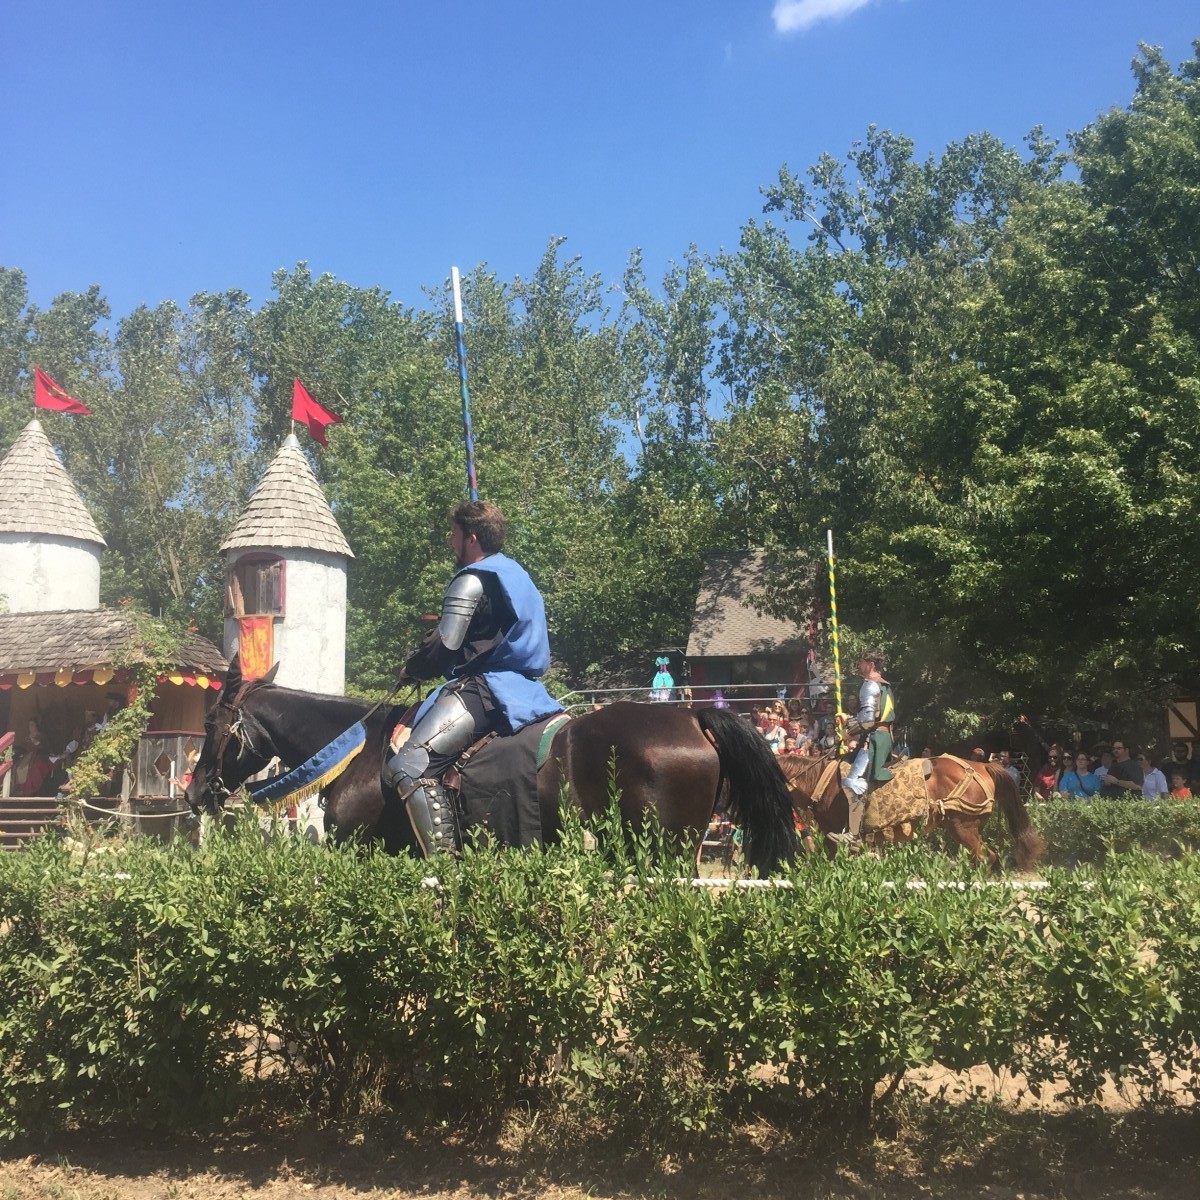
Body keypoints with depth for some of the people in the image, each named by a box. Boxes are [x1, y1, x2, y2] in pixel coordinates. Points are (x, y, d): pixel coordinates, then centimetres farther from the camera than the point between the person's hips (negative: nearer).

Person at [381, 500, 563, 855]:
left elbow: (443, 646, -14)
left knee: (408, 764, -18)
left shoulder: (472, 579, -9)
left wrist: (411, 669, 6)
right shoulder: (517, 573, 19)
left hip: (485, 688, -10)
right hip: (526, 689, 10)